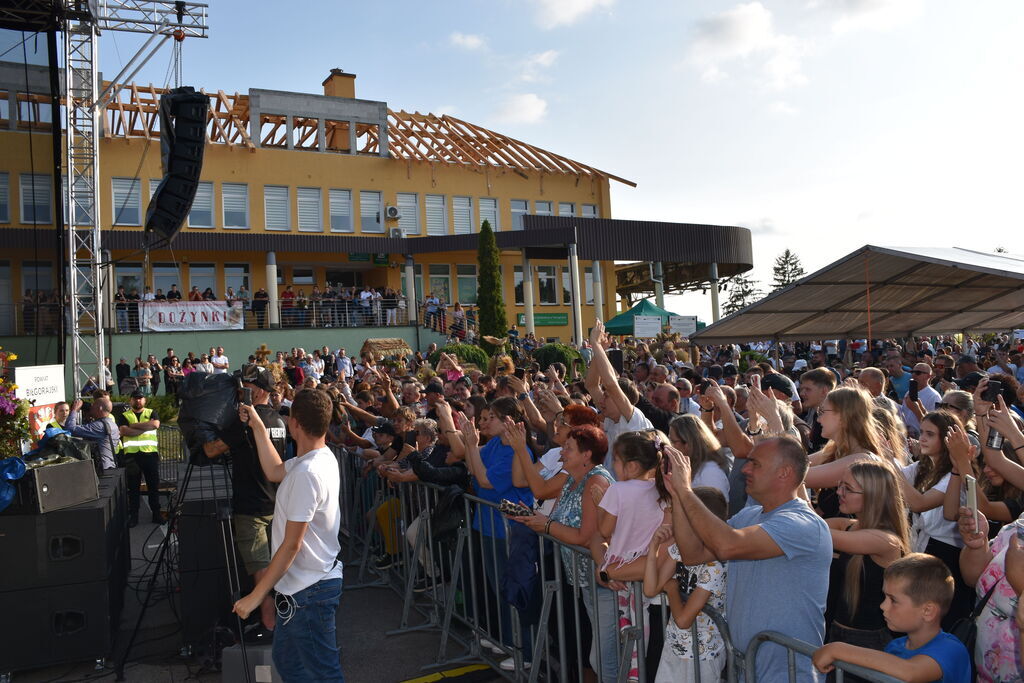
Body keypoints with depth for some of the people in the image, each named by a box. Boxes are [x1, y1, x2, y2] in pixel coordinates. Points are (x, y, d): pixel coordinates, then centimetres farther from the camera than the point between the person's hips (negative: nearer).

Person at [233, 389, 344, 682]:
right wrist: (258, 426, 19)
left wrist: (256, 595, -17)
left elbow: (291, 545, -24)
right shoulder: (323, 457, 3)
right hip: (306, 583, 10)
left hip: (309, 591, -10)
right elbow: (274, 472, 20)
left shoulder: (306, 473, -26)